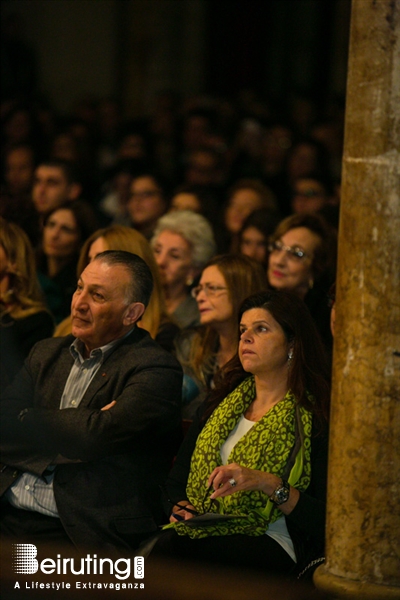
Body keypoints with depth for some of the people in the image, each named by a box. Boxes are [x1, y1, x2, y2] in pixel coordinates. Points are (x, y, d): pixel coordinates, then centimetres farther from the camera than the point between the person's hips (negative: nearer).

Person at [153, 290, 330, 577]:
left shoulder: (317, 419, 4)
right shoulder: (219, 404, 23)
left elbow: (326, 520, -5)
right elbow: (175, 481, 24)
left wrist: (268, 484, -17)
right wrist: (180, 508, 1)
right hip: (202, 530, 5)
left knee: (173, 549, -36)